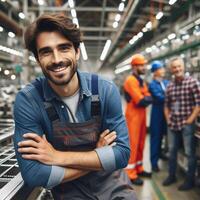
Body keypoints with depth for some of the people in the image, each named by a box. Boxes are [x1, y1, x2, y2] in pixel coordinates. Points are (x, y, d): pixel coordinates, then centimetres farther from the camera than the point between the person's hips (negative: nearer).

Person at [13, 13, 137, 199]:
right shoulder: (27, 100, -19)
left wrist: (58, 156, -22)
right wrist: (98, 157, -19)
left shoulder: (106, 90, -15)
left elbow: (122, 152, -17)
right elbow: (33, 174, -22)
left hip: (113, 184, 0)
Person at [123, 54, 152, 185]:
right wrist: (145, 99, -4)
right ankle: (131, 174, 4)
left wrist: (144, 99, -12)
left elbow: (149, 98, 8)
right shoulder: (131, 80, -15)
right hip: (133, 115, -9)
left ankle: (139, 169, 26)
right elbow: (140, 101, -22)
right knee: (133, 144, -4)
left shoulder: (141, 81, 16)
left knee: (141, 143, 15)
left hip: (142, 115, 9)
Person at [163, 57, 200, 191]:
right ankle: (172, 175, 31)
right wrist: (168, 119, 6)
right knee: (172, 150, 16)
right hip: (173, 124, 6)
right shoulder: (169, 86, 7)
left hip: (187, 124, -6)